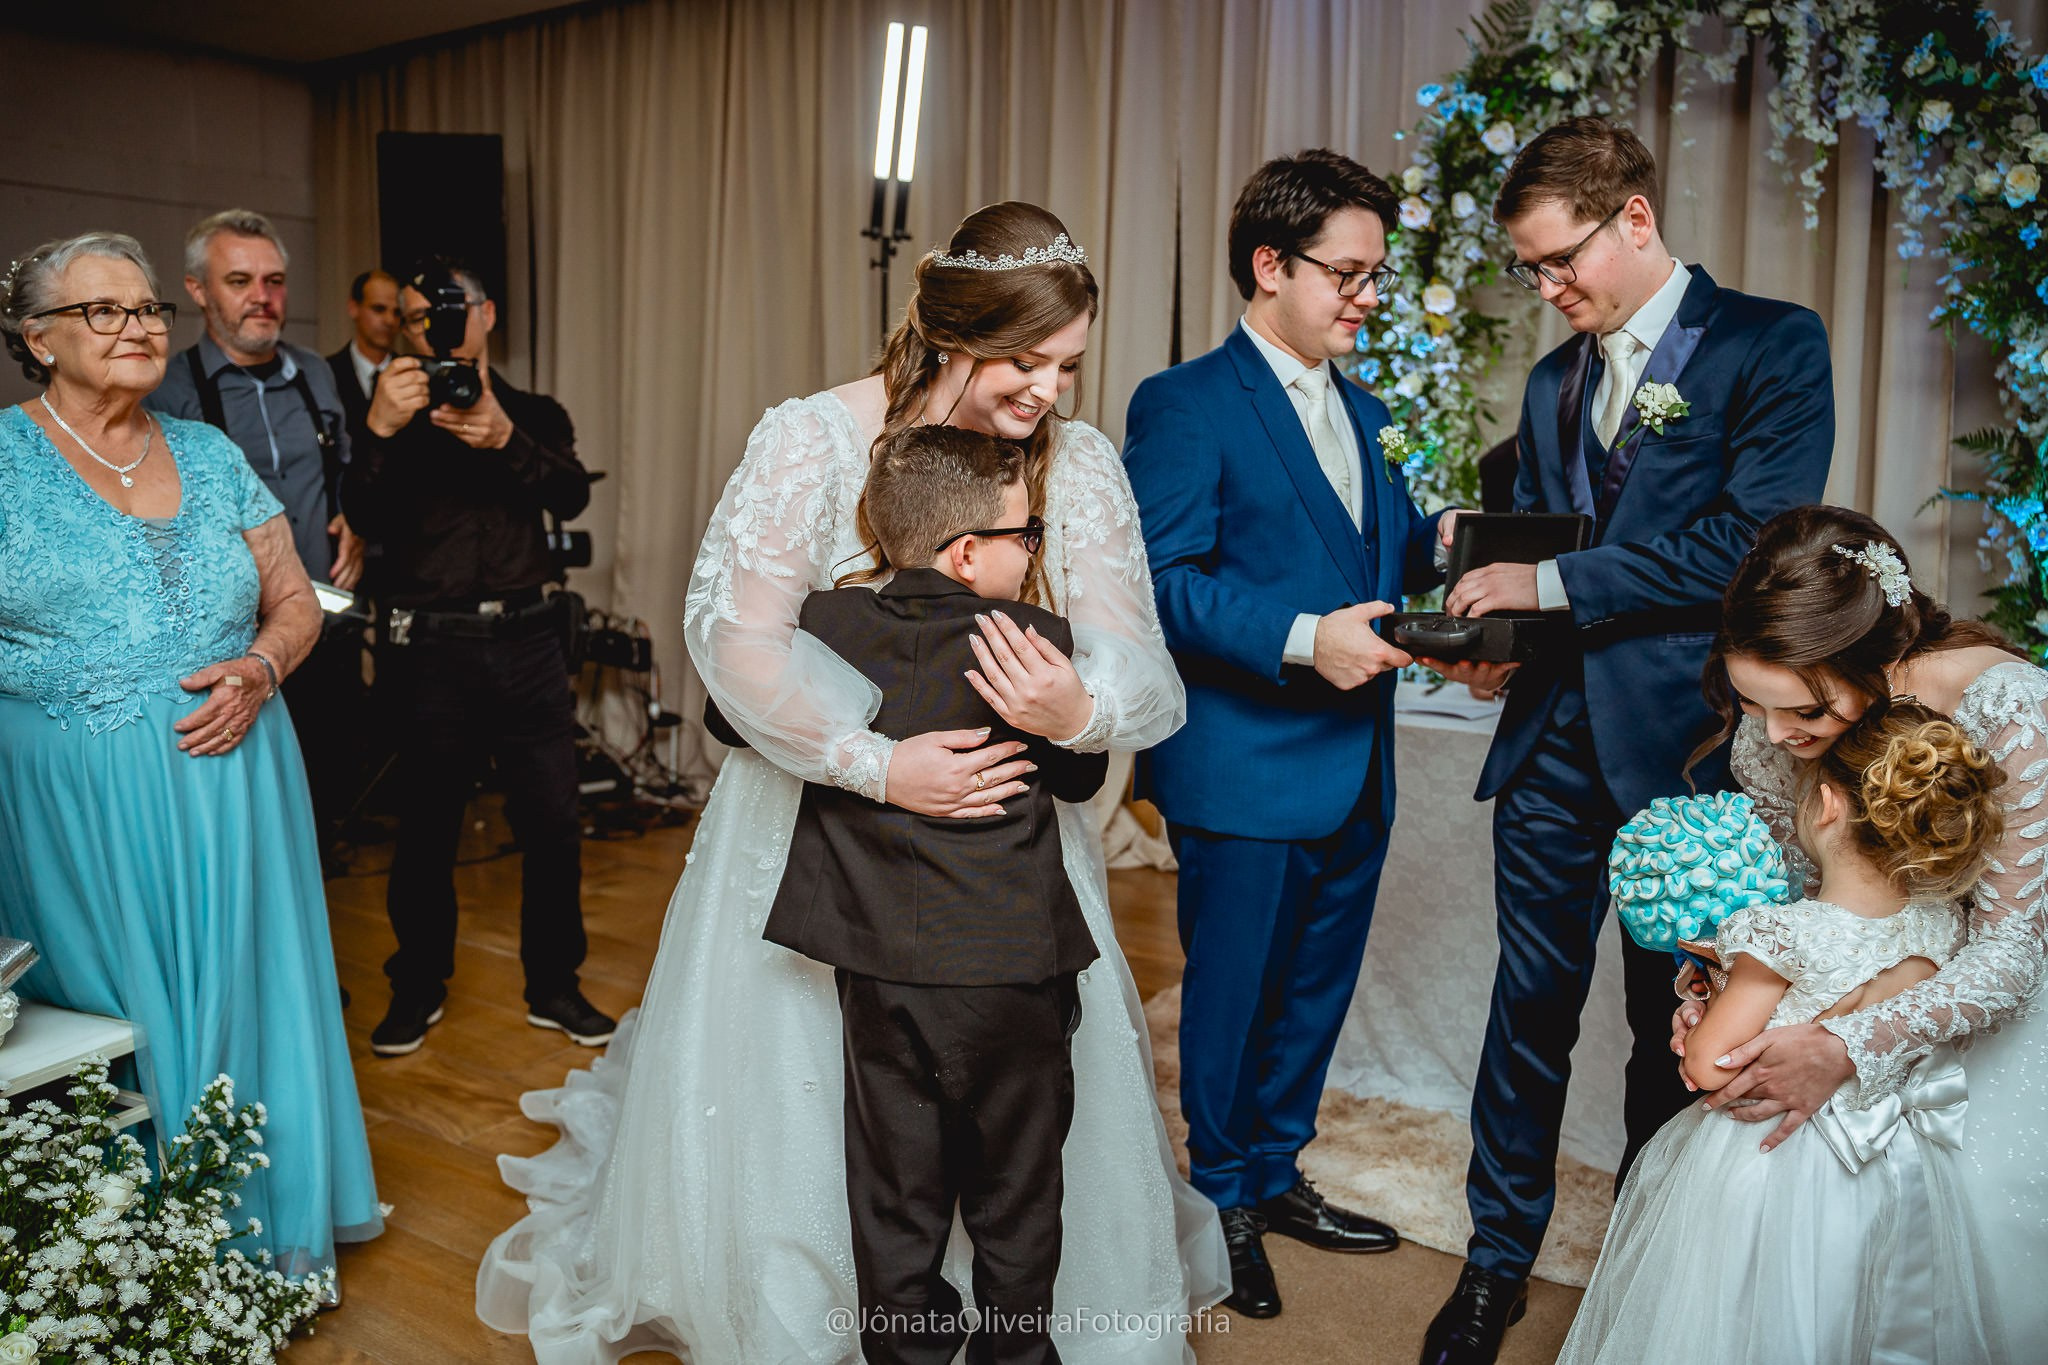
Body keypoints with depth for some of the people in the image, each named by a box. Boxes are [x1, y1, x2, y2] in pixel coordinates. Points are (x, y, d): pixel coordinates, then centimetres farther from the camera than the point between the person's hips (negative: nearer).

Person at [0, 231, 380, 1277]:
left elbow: (294, 601, 11)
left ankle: (260, 1227, 25)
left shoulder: (208, 455, 10)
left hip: (226, 786, 4)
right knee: (111, 1020, 5)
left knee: (242, 995, 9)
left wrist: (258, 670, -7)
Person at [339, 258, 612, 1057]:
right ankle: (418, 987, 25)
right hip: (429, 646, -1)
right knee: (426, 825, 7)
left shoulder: (534, 415, 11)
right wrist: (380, 434, -23)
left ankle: (553, 985, 18)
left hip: (525, 638, 1)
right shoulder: (393, 416, 8)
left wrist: (505, 439, -26)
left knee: (553, 820, 1)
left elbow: (571, 495, -9)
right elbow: (363, 520, -7)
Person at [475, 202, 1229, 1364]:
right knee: (785, 1094, 12)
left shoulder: (1081, 463, -6)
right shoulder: (813, 441, -15)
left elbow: (1142, 663, -13)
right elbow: (735, 632, -21)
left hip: (1005, 830, 3)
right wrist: (876, 763, -31)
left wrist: (1083, 709, -36)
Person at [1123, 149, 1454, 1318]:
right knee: (1231, 995, 9)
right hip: (1246, 771, -7)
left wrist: (1438, 544, -4)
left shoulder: (1368, 412, 15)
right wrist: (1300, 639, -28)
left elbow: (1384, 559, 17)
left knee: (1316, 990, 19)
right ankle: (1225, 1198, 31)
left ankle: (1276, 1174, 40)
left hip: (1356, 771, 8)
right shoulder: (1185, 406, -10)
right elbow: (1163, 581, -19)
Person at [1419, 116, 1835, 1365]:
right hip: (1555, 742, 4)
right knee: (1531, 1007, 9)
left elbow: (1756, 536, -16)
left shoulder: (1771, 344, -4)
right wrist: (1498, 637, -4)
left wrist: (1556, 584, -17)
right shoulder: (1554, 382, 14)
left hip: (1685, 745, -4)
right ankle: (1499, 1264, 24)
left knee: (1673, 1025, 11)